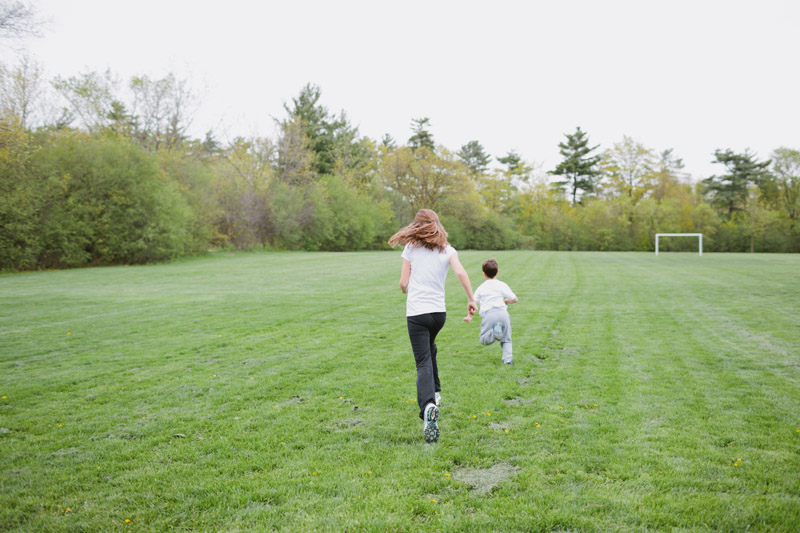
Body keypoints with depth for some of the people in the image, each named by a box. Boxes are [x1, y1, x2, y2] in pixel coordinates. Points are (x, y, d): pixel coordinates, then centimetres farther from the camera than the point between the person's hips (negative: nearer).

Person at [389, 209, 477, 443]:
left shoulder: (411, 248, 2)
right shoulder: (447, 250, 6)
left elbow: (403, 283, -1)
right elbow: (461, 272, -11)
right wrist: (471, 299, -4)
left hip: (416, 312, -3)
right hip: (439, 312, 3)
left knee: (423, 361, -6)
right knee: (429, 349, 31)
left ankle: (428, 405, -28)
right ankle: (435, 391, 38)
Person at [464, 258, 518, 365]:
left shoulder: (481, 288, 18)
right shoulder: (502, 285, 14)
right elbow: (515, 299, 12)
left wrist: (469, 316, 17)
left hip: (488, 314, 0)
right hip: (502, 312, 1)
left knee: (484, 340, 6)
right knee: (506, 339, 16)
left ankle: (494, 332, -25)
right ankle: (508, 358, -6)